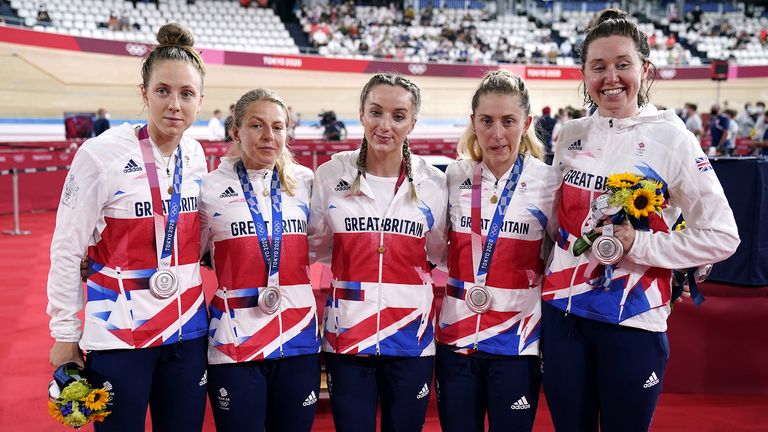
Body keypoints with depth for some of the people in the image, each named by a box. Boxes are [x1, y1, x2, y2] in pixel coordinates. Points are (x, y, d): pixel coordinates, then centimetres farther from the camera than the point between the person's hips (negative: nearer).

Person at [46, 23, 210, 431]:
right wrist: (64, 334, -5)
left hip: (187, 331, 5)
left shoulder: (195, 156, 3)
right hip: (118, 335, -4)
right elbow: (66, 250, -8)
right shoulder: (101, 154, -13)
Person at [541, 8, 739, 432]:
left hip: (633, 322, -4)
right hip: (561, 312, 4)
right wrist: (549, 270, 9)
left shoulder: (670, 138, -8)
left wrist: (638, 244, -17)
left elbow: (721, 236, -8)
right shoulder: (570, 135, 5)